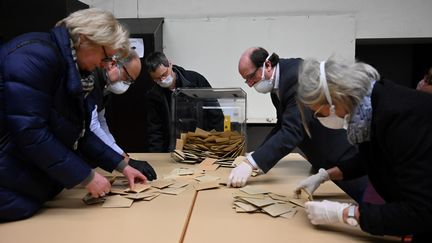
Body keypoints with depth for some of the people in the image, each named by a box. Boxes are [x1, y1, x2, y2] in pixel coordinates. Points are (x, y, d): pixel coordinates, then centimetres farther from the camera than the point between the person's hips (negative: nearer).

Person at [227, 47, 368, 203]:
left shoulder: (298, 75, -25)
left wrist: (251, 163, -37)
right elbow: (283, 126, 11)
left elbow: (292, 131, -34)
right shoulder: (278, 83, 4)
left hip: (345, 159, -9)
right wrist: (256, 158, -1)